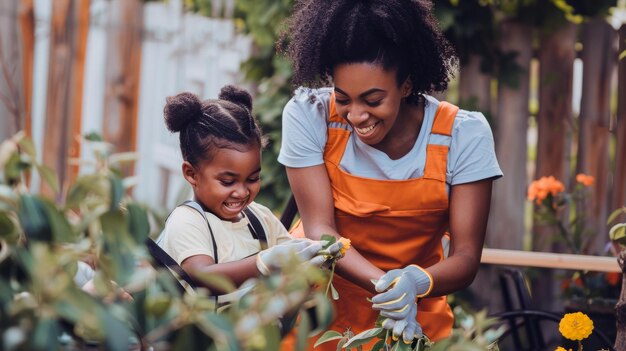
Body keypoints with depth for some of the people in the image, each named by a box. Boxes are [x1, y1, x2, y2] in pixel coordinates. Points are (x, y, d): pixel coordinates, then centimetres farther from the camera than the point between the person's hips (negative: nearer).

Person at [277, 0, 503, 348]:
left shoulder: (464, 135, -17)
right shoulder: (308, 115, -18)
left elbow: (466, 257, -18)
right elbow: (320, 229, -19)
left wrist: (414, 284, -39)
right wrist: (385, 285, -35)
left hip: (416, 318, 0)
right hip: (323, 305, 0)